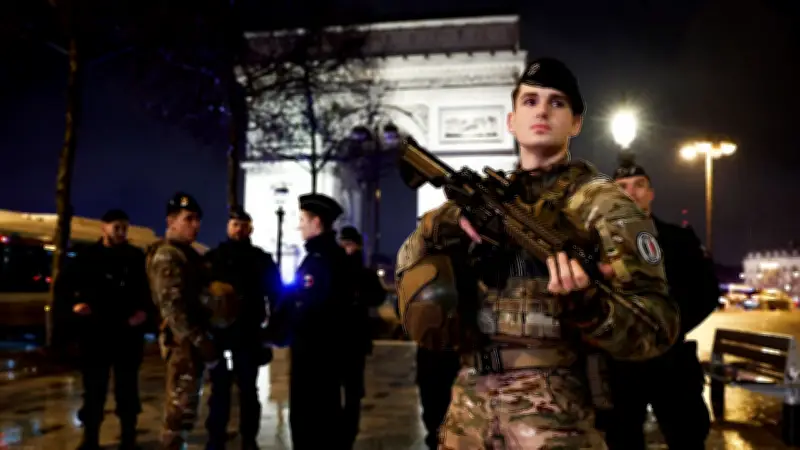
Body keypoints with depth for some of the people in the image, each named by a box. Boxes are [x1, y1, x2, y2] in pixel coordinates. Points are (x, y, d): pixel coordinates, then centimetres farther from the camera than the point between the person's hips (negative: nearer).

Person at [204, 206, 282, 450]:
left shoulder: (262, 259, 5)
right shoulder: (213, 258, 4)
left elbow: (275, 293, 6)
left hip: (249, 334, 0)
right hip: (219, 333, 0)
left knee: (248, 389, 9)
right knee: (219, 389, 7)